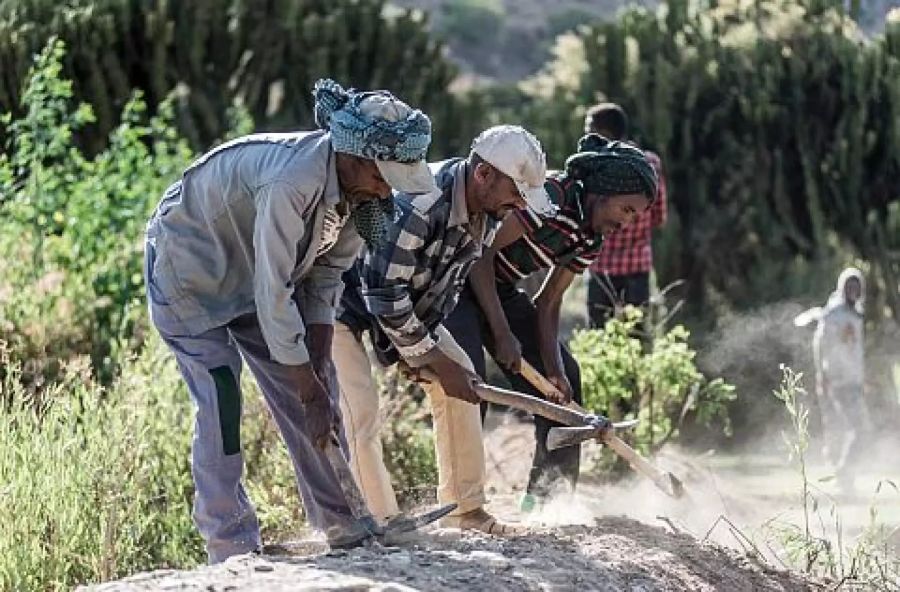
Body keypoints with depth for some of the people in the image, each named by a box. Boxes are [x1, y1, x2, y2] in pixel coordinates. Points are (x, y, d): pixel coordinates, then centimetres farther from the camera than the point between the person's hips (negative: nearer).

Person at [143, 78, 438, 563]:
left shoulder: (355, 185, -14)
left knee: (312, 387, 3)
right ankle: (232, 547, -9)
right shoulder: (292, 181, -40)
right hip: (188, 267, -8)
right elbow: (273, 297, -36)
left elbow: (326, 273, -4)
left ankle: (344, 524, 9)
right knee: (221, 401, -14)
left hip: (251, 269, 8)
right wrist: (311, 392, -30)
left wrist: (319, 370, -10)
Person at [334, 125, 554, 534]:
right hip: (343, 297, -9)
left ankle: (465, 507, 11)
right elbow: (384, 293, -33)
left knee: (461, 381, 3)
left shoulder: (486, 211, -10)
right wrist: (435, 361, -25)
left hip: (407, 300, 9)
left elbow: (450, 284, 4)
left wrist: (424, 346, -6)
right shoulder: (419, 205, -38)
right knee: (360, 408, -19)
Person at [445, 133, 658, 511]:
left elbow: (548, 304, 1)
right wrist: (502, 334, -26)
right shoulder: (549, 197, -28)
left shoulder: (591, 239, -1)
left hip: (500, 289, 9)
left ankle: (547, 496, 11)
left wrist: (554, 369, -12)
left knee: (564, 377, 5)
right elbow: (481, 253, -27)